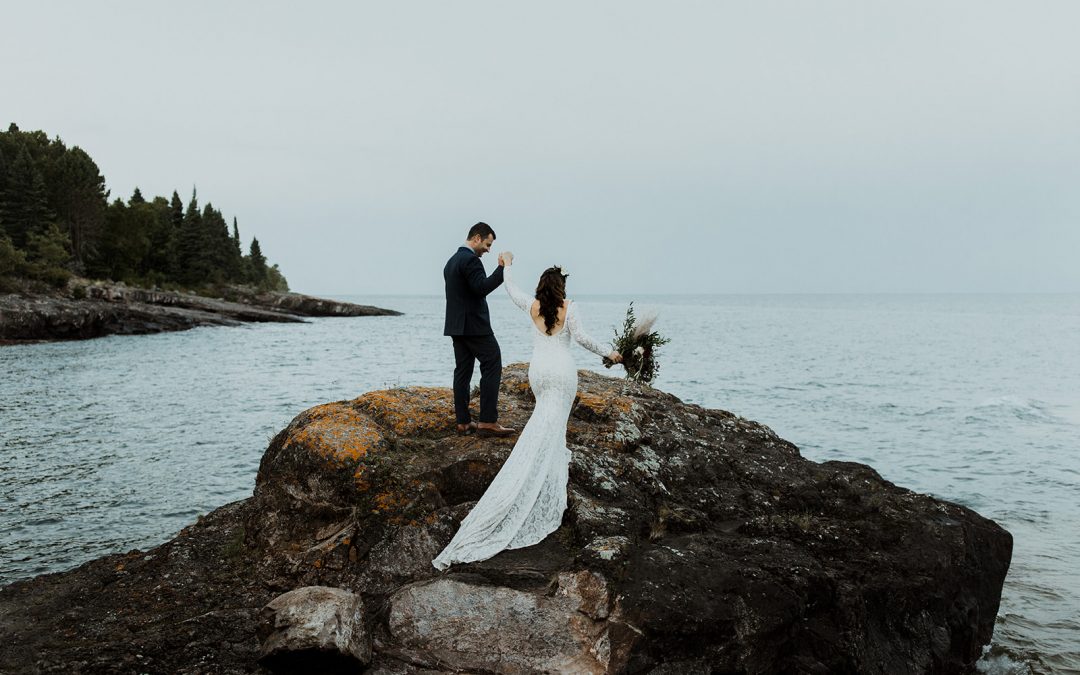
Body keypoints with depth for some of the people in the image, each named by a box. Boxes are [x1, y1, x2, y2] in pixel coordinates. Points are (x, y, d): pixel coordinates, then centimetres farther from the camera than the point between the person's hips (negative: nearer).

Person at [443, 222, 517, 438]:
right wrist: (501, 268, -21)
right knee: (492, 366, -7)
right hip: (474, 325, -10)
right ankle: (488, 421, -11)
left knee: (463, 371, 7)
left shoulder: (452, 261, 18)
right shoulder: (471, 259, -13)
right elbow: (482, 288, -23)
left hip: (457, 326, 10)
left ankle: (463, 422, 7)